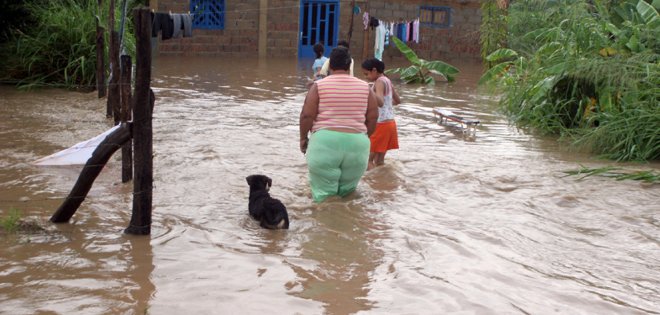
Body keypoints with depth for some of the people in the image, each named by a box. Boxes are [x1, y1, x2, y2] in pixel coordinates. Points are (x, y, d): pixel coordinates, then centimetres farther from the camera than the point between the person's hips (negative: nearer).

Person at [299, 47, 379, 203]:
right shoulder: (365, 87, 8)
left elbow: (306, 115, -5)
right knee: (347, 194, 15)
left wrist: (303, 138, 9)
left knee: (324, 195, 2)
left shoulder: (319, 85, 0)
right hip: (356, 143, 3)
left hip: (325, 142, -3)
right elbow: (373, 117, 8)